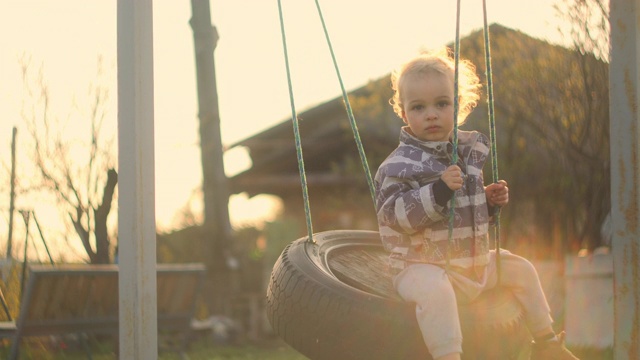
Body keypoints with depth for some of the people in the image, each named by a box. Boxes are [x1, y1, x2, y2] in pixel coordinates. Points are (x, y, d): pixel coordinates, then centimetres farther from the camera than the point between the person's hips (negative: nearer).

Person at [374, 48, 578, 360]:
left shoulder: (468, 150, 11)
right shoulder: (399, 165, -13)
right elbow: (396, 215, -25)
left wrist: (491, 201, 4)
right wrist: (439, 190, -32)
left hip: (473, 261, 8)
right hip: (421, 265, -8)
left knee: (520, 269, 15)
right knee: (436, 291, -39)